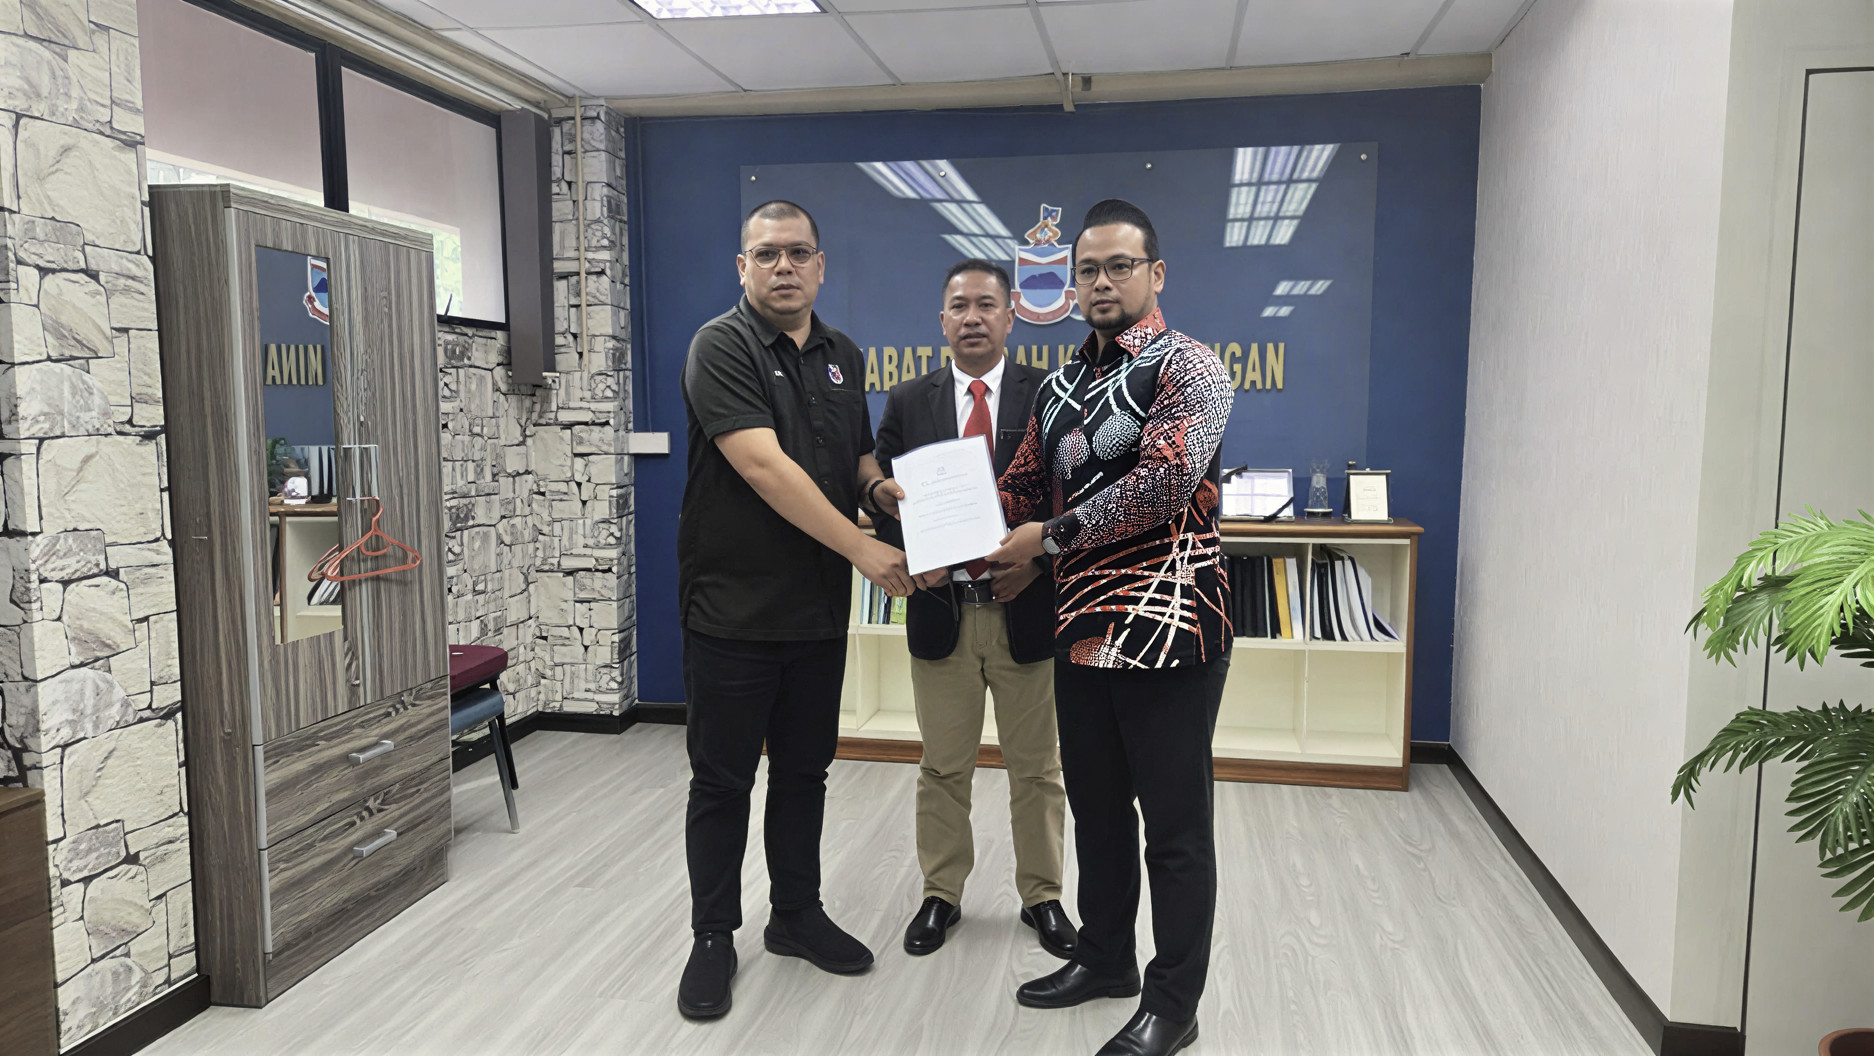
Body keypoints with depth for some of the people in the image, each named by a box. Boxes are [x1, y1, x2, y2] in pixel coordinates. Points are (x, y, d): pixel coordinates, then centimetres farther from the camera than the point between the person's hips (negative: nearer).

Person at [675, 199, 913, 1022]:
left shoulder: (842, 357, 10)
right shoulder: (721, 347, -11)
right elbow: (764, 466, -22)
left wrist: (883, 485, -3)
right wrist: (863, 550, -24)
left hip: (819, 610, 6)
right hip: (733, 608, -6)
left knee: (804, 770, 16)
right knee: (722, 779, 7)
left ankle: (797, 915, 32)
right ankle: (713, 937, 22)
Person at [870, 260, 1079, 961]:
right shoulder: (908, 403, 5)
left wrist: (1038, 562, -16)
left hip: (1027, 608, -1)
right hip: (942, 609, 1)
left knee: (1037, 768, 12)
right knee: (943, 769, 13)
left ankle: (1042, 897, 29)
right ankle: (941, 896, 29)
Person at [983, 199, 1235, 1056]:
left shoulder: (1187, 368, -8)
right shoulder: (1064, 386, 14)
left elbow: (1167, 478, -22)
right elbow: (1024, 487, 18)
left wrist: (1052, 535, -17)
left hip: (1164, 628, -7)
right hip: (1082, 625, 8)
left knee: (1174, 824, 4)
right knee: (1096, 805, 19)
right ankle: (1105, 958, 37)